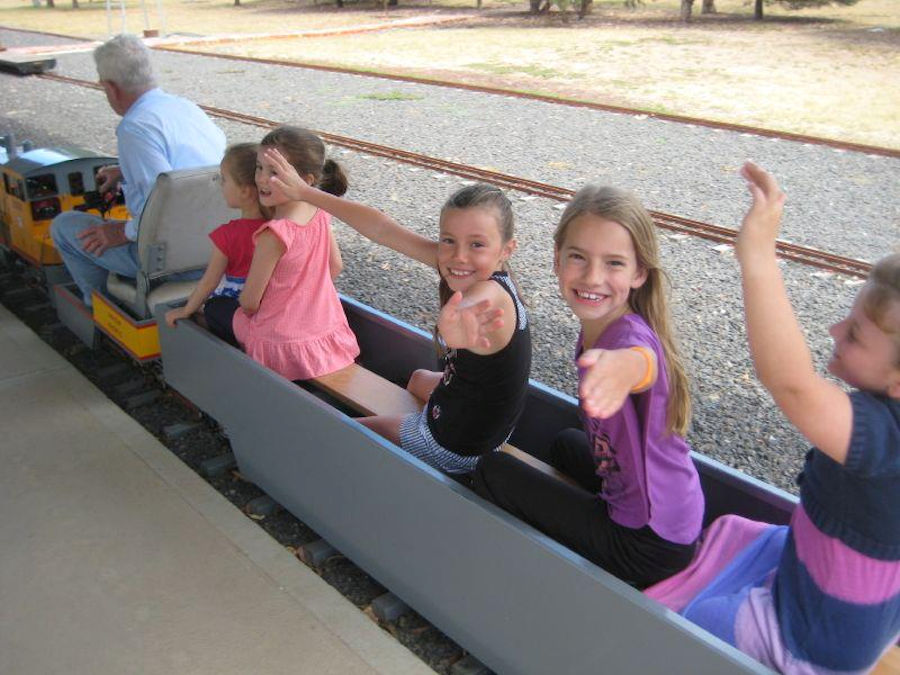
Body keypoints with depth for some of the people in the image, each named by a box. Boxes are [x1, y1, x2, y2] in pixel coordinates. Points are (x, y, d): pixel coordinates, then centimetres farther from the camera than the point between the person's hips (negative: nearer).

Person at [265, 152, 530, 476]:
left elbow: (474, 302, -63)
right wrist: (304, 192, -11)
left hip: (455, 448, -7)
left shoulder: (492, 295, -37)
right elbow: (382, 229, -14)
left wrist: (456, 324, -87)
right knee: (419, 379, 38)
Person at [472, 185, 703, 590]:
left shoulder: (634, 337, -29)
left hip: (648, 543, -8)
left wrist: (623, 366, -76)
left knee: (492, 473, -3)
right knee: (565, 444, 32)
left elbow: (643, 359, -56)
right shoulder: (595, 329, -5)